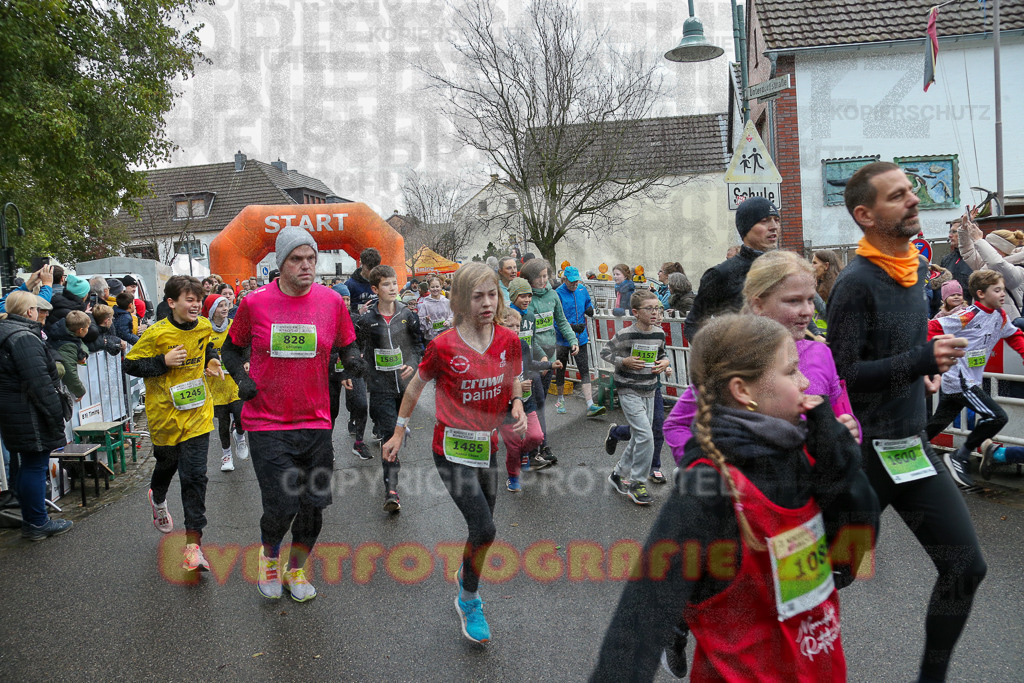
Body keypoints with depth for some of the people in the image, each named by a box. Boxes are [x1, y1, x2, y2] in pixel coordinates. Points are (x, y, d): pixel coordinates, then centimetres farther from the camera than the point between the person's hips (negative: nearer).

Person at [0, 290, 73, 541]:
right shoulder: (25, 338, -20)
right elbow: (39, 384, -24)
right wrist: (56, 416, -19)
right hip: (29, 416, -11)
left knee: (23, 465, 18)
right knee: (36, 465, -1)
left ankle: (32, 519, 31)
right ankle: (37, 524, 8)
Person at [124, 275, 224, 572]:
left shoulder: (203, 327, 0)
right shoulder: (156, 334, -14)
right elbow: (129, 364, -8)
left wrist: (211, 361, 2)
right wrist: (164, 362, -21)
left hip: (197, 413, 2)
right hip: (165, 413, -1)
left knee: (194, 475, -7)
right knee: (167, 463, 21)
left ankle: (193, 543, -6)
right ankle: (158, 499, 58)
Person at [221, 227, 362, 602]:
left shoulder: (332, 301, 0)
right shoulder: (255, 302, -3)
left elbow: (347, 346, 10)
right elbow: (232, 348, 11)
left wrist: (353, 359, -12)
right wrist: (241, 378, -7)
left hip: (315, 423, 2)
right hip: (267, 423, -2)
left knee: (313, 507, 8)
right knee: (281, 508, -6)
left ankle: (295, 571, 35)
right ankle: (269, 556, 30)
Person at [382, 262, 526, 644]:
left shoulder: (508, 341, -4)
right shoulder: (444, 347, -15)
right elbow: (415, 386, 1)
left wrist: (518, 410, -8)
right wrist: (399, 433, 7)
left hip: (488, 447, 5)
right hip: (452, 449, -4)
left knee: (482, 527, 16)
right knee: (484, 530, -12)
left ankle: (466, 577, 46)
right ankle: (469, 602, 13)